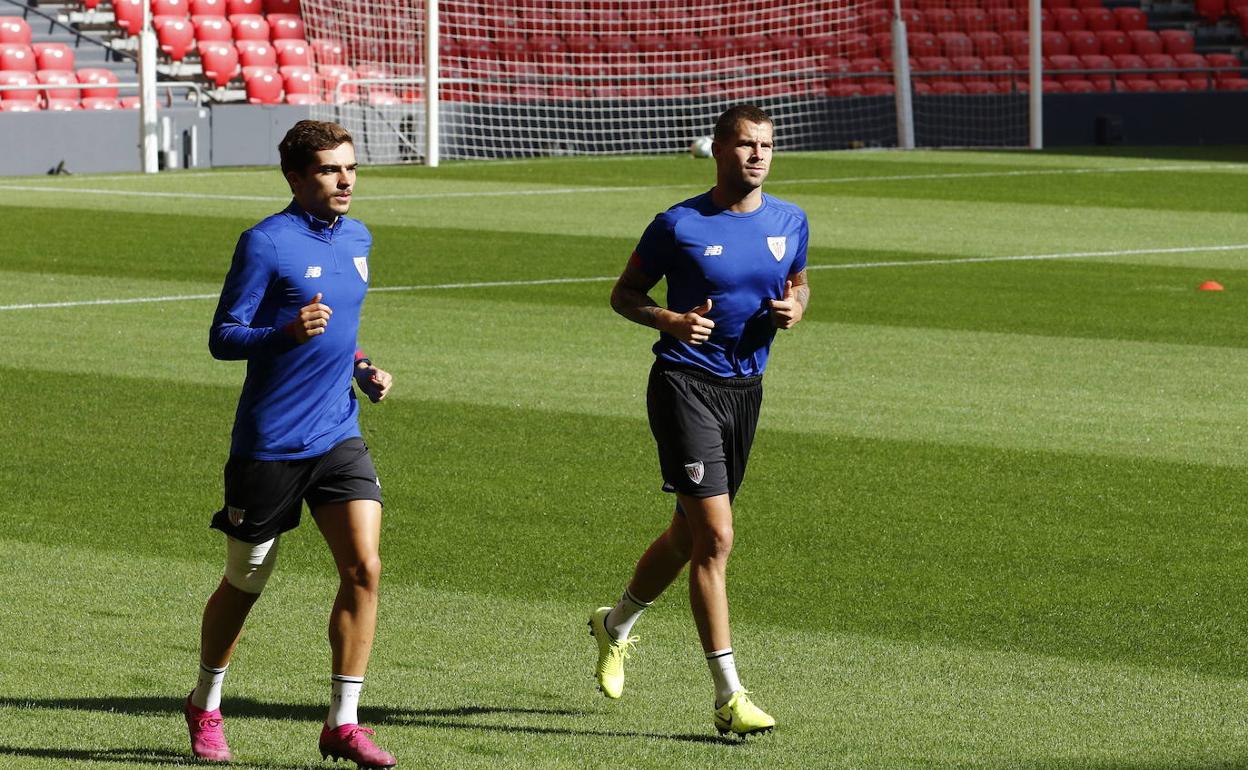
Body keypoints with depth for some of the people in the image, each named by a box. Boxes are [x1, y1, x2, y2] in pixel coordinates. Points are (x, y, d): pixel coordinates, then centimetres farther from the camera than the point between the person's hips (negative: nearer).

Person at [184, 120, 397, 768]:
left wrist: (360, 367, 8)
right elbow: (222, 338, -12)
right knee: (244, 583, 9)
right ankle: (205, 706, 32)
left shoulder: (357, 239, 10)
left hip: (338, 437, 5)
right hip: (269, 442, -5)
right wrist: (286, 332, -29)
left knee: (364, 567, -11)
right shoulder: (266, 243, -12)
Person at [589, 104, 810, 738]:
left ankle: (616, 626, 45)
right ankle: (728, 697, -11)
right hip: (685, 383, -6)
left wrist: (795, 308, -2)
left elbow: (797, 283, 22)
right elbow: (624, 294, 0)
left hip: (745, 389, 6)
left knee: (689, 533, 18)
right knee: (715, 536, -14)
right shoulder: (678, 226, -9)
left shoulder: (790, 222, 5)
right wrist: (670, 320, -19)